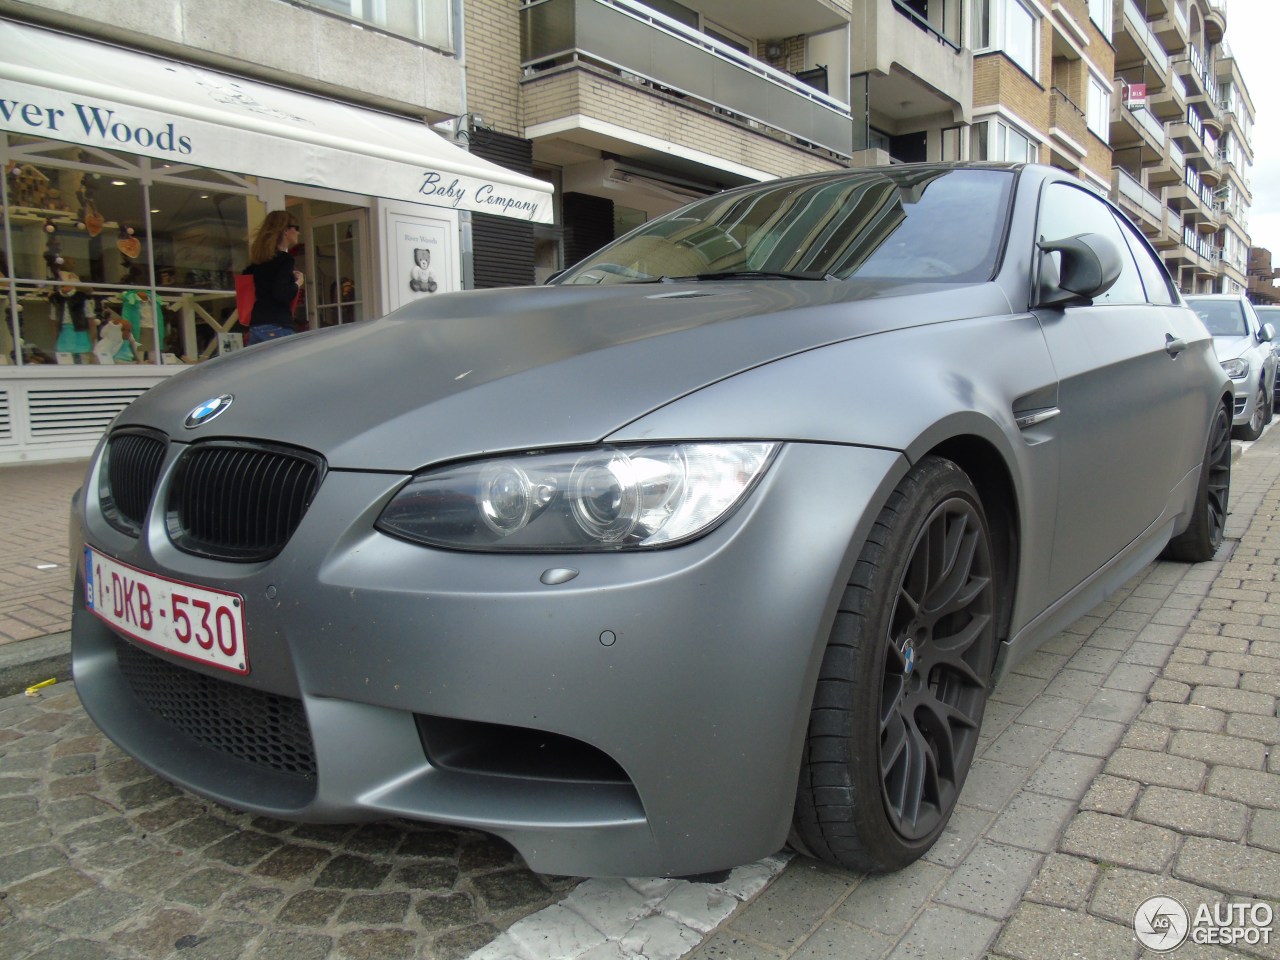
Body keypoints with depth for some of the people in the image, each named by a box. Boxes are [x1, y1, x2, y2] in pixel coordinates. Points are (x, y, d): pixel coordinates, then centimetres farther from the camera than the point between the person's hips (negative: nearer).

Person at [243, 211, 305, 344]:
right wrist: (298, 283, -1)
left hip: (256, 325, 8)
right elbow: (282, 294, -20)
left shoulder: (259, 258, 15)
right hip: (277, 327, -8)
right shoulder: (285, 258, -8)